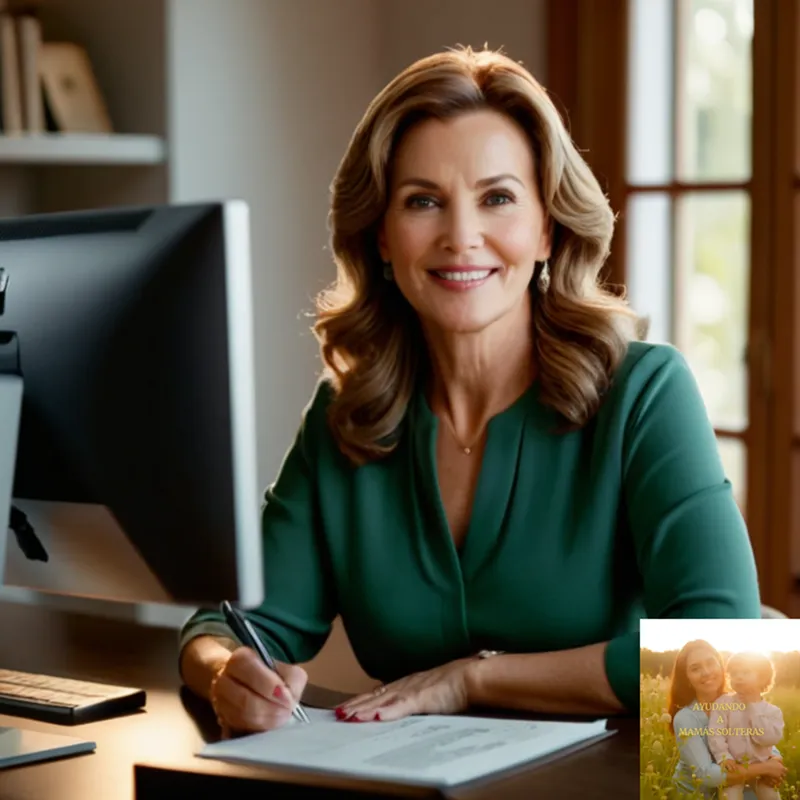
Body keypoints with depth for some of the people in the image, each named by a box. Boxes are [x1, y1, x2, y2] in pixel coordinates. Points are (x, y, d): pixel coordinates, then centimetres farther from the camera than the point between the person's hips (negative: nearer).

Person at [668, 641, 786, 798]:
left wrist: (775, 761, -25)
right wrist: (763, 768, -29)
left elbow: (770, 746, -1)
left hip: (730, 790, 5)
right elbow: (705, 774, -30)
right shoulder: (685, 719, -21)